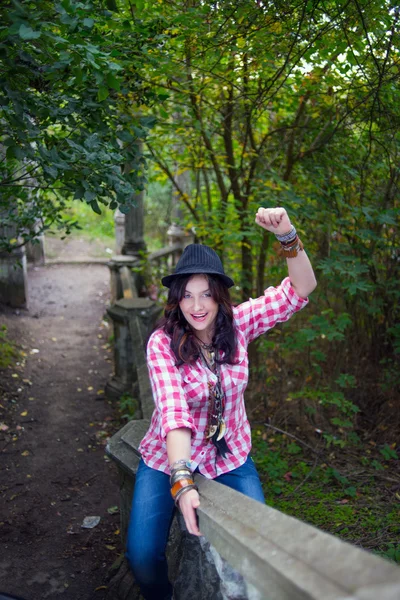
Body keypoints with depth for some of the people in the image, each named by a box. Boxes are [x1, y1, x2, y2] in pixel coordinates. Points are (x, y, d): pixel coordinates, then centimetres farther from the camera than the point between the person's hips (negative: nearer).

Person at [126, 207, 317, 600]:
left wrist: (287, 235, -32)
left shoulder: (238, 323, -10)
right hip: (170, 458, -2)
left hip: (230, 456, 2)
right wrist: (182, 483, -42)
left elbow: (300, 290, -16)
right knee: (142, 555, -12)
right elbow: (173, 412, -30)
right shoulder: (162, 342, -19)